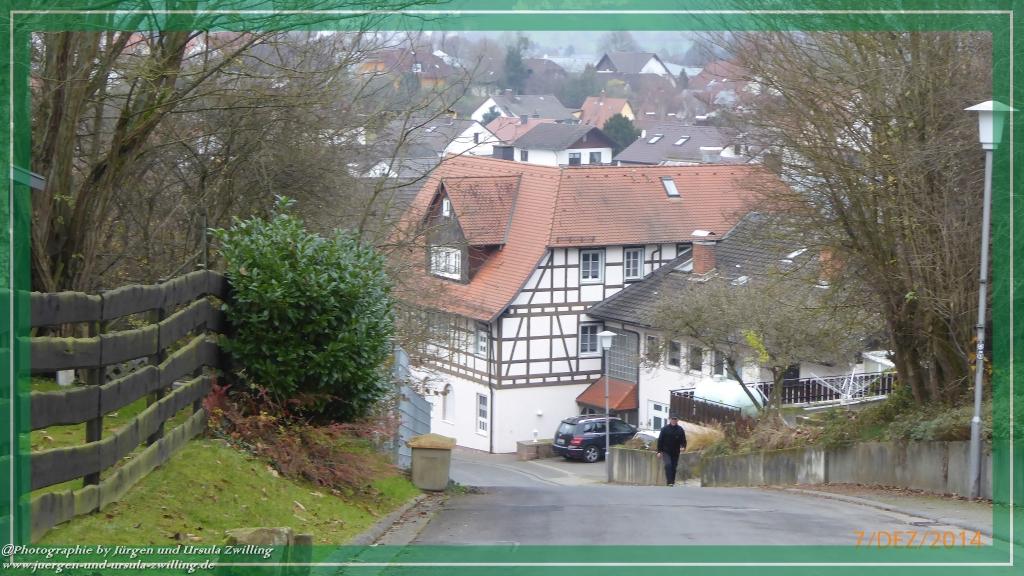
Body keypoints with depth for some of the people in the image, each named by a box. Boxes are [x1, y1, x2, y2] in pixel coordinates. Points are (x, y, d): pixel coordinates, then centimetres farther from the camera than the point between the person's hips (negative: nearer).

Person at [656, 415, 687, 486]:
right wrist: (659, 451, -5)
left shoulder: (680, 430, 3)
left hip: (676, 452, 2)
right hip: (666, 452, -2)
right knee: (668, 465, -17)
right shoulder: (665, 429, -2)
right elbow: (660, 440, -1)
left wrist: (683, 446, -16)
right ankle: (670, 482, -20)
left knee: (674, 467, 8)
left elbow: (683, 440, 6)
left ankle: (673, 482, 20)